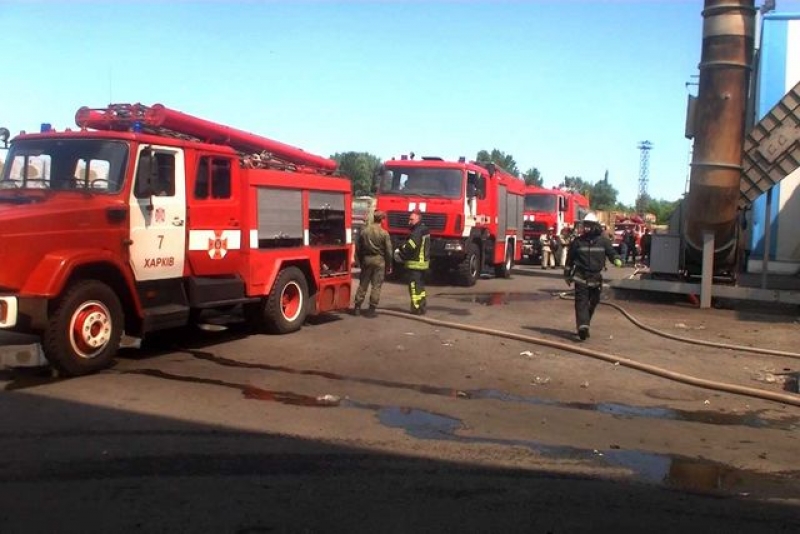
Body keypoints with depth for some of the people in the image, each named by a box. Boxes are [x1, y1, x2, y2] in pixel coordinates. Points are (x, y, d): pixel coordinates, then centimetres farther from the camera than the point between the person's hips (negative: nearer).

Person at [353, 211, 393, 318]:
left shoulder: (364, 231, 1)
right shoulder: (384, 233, -10)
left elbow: (358, 248, 6)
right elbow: (388, 251, -7)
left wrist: (360, 261, 16)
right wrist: (389, 266, 2)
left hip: (366, 259, 4)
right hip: (379, 260, -3)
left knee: (363, 284, 12)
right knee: (376, 286, 2)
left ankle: (357, 307, 14)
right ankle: (371, 309, 2)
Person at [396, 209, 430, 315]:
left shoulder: (418, 231, -17)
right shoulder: (424, 230, 15)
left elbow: (410, 246, -25)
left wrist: (400, 252, -9)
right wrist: (402, 252, 10)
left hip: (415, 263, -10)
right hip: (422, 262, 10)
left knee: (414, 286, -6)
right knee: (420, 285, 18)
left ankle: (417, 308, -5)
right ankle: (422, 306, 24)